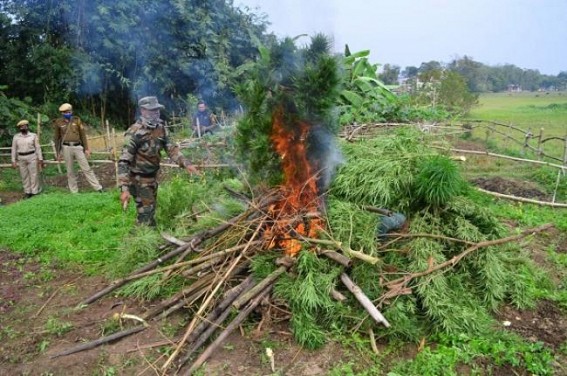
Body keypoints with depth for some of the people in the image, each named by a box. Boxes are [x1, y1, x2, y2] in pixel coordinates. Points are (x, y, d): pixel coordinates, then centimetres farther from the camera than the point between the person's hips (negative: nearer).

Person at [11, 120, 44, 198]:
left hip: (32, 157, -2)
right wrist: (13, 161, 2)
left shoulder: (33, 135, 0)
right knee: (24, 176, 5)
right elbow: (14, 149, 6)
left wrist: (40, 159, -2)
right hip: (21, 158, 2)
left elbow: (38, 148, 1)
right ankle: (27, 192, 14)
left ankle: (35, 192, 6)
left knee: (34, 175, -1)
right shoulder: (16, 137, 3)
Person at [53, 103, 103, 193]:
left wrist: (86, 148, 3)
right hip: (66, 148, 0)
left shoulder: (76, 120, 3)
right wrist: (58, 153, 7)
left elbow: (83, 135, 6)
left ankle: (98, 188, 0)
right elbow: (56, 138, 8)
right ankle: (74, 192, 15)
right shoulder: (58, 122, 2)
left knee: (86, 168, 0)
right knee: (70, 171, 7)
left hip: (78, 147, 0)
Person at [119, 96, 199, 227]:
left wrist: (186, 163, -8)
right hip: (139, 178, -7)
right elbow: (124, 161, -28)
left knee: (151, 209, 20)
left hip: (153, 176, 7)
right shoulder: (135, 132, -25)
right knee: (145, 212, -4)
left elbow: (171, 147, 6)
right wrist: (124, 188, -35)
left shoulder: (160, 128, -3)